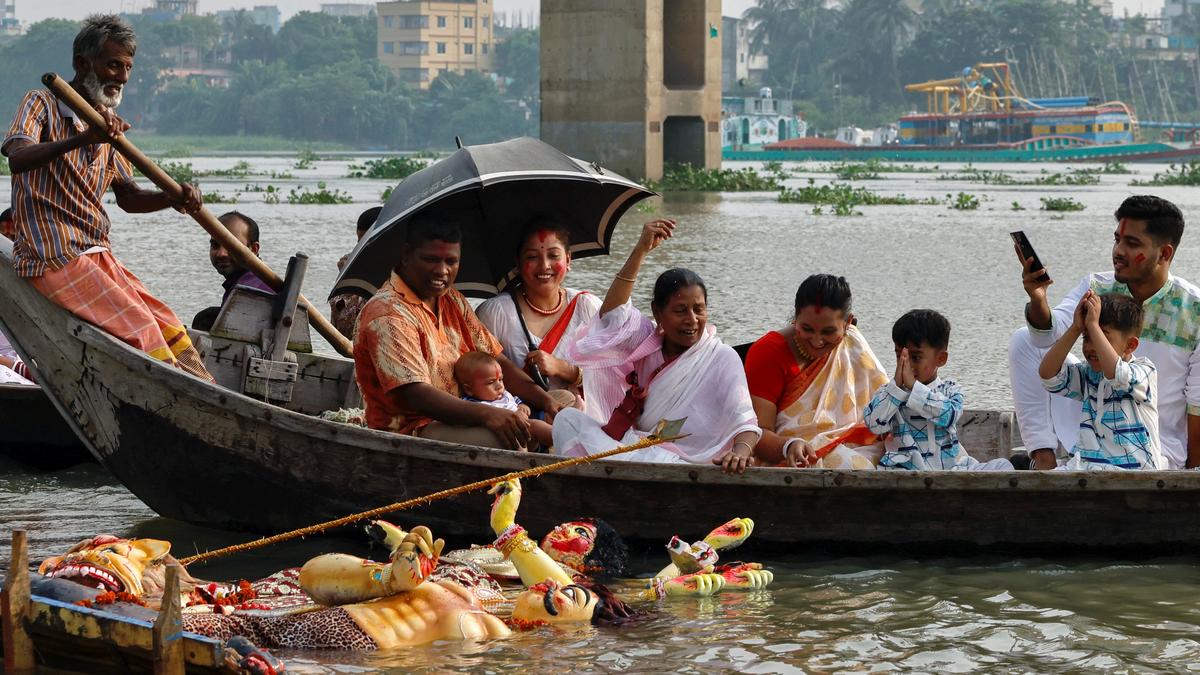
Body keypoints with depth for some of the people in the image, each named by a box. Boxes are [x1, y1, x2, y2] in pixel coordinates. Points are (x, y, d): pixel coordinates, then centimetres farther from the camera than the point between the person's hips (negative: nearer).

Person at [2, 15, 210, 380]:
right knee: (137, 325, -19)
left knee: (169, 327, -4)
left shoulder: (108, 126, 17)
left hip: (97, 256, 9)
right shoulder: (43, 104, -5)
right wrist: (83, 138, -42)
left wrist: (174, 198, -3)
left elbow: (128, 197, 20)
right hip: (52, 258, -9)